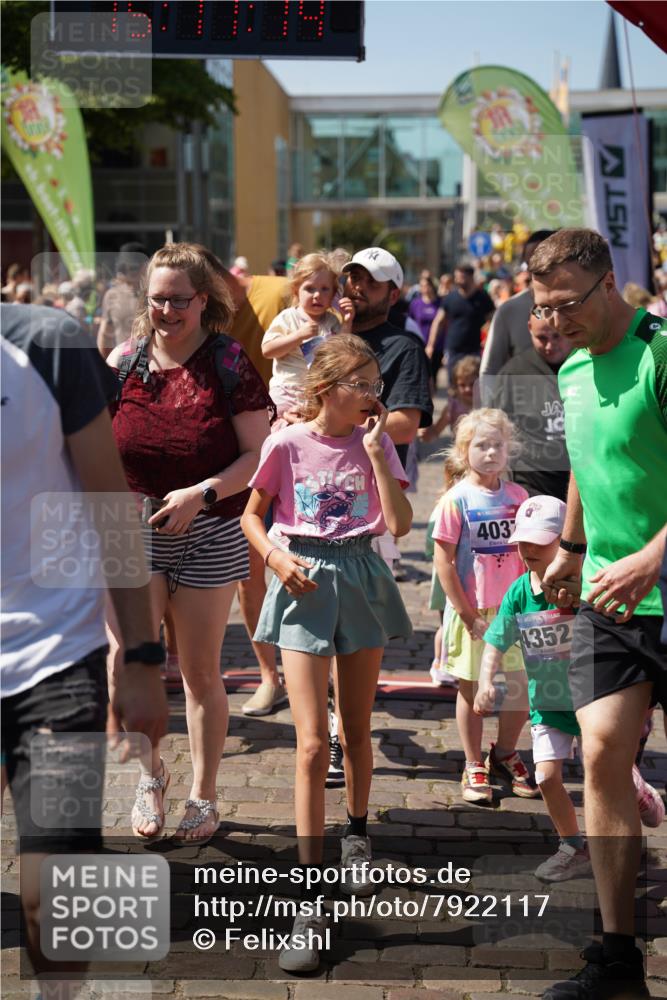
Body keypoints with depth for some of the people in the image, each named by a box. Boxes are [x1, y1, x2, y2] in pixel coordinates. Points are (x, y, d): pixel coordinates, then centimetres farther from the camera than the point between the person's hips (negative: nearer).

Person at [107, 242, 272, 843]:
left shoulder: (230, 365, -5)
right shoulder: (123, 363, 2)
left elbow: (257, 454, -7)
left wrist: (201, 493, -21)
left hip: (209, 537, -1)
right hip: (132, 532, 2)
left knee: (201, 672, 6)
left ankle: (203, 797, 24)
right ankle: (151, 774, 18)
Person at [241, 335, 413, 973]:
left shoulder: (374, 444, 1)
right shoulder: (287, 445, -5)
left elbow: (399, 524, -9)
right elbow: (251, 516, 7)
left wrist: (375, 452, -12)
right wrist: (275, 558, -11)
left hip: (360, 578, 3)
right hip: (305, 583, -3)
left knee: (355, 730, 15)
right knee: (312, 743, -10)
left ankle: (355, 837, 41)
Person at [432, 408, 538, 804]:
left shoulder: (517, 495, 2)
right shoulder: (457, 499, -9)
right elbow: (444, 561, -10)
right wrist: (467, 614, -11)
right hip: (472, 611, -3)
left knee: (522, 688, 7)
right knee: (471, 690, 9)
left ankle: (505, 756, 30)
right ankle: (474, 767, 24)